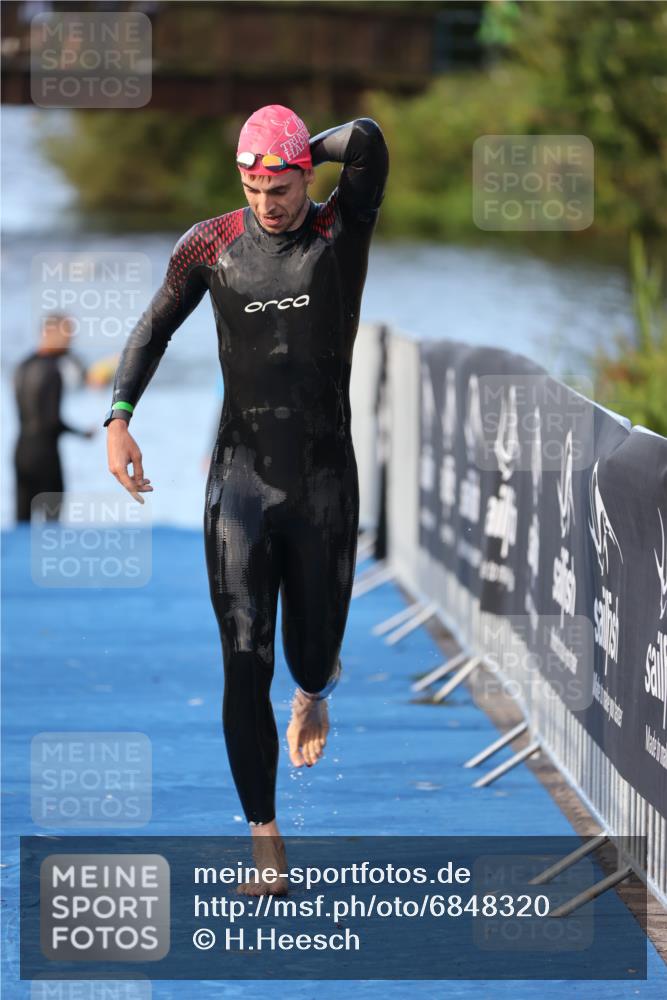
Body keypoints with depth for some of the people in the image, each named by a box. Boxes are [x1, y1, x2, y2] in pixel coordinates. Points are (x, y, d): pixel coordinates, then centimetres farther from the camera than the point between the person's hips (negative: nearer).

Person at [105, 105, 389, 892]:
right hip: (240, 479, 1)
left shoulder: (342, 232, -5)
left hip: (325, 481, -1)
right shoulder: (211, 245, 0)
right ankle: (264, 839, -1)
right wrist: (119, 416, 0)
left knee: (311, 657, 7)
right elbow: (155, 327, 11)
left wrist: (303, 151, -5)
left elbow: (367, 141, -23)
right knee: (245, 665, -6)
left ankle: (315, 688, 47)